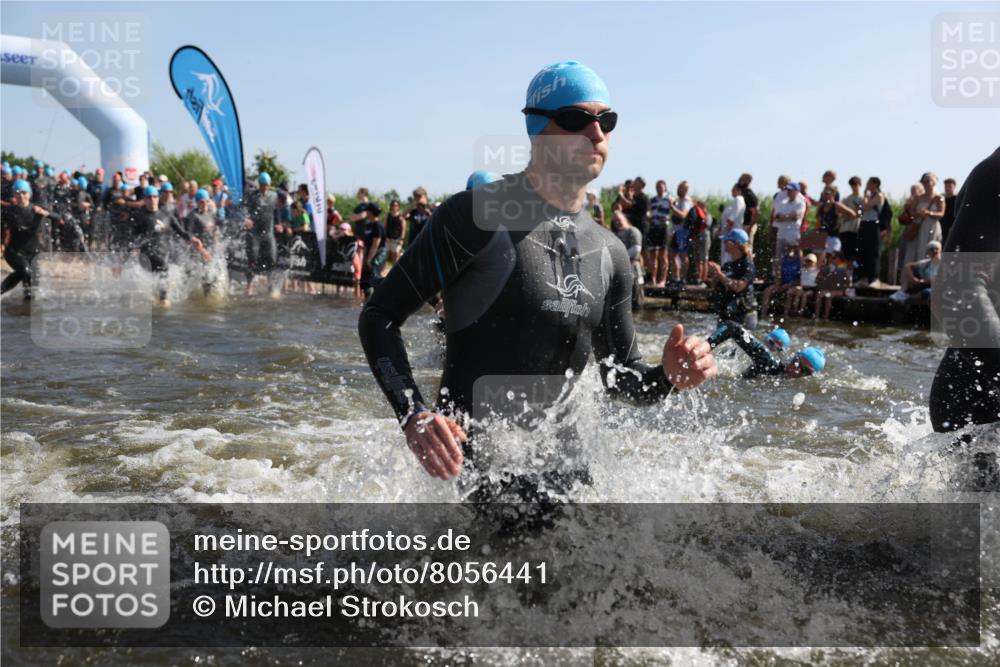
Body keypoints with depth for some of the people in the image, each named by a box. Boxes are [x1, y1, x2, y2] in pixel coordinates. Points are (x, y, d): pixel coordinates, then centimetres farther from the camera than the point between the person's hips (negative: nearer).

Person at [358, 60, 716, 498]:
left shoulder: (609, 252, 8)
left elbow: (620, 377, 15)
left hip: (560, 458, 6)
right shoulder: (479, 217, -12)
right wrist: (413, 415, -25)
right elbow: (379, 315, -10)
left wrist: (669, 377, -7)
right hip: (472, 457, -6)